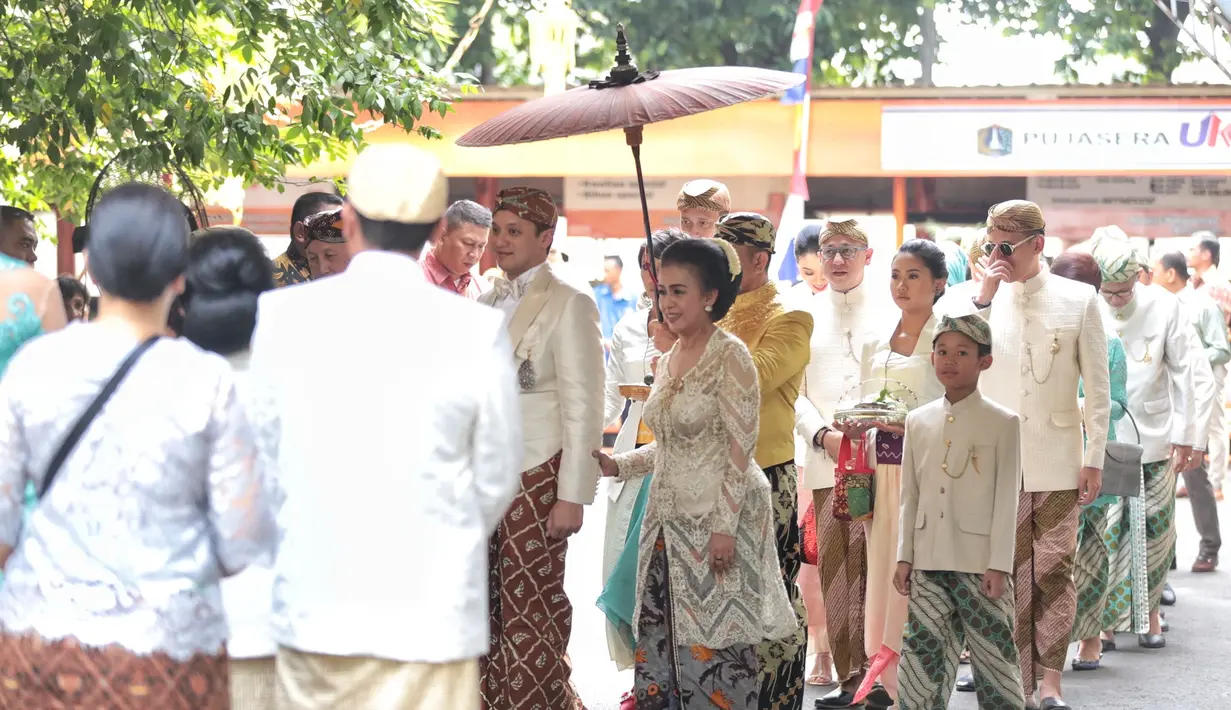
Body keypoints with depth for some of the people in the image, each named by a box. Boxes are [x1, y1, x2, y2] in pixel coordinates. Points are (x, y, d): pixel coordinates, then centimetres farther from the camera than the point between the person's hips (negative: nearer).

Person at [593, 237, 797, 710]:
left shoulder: (729, 356, -10)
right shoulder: (667, 361, 13)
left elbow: (741, 448, -14)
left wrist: (724, 527, -18)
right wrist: (616, 466, 7)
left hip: (716, 518, -8)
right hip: (668, 520, 8)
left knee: (714, 643, -6)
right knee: (660, 642, 6)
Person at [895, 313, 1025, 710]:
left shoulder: (1003, 423, -3)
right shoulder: (918, 421, 9)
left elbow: (1007, 498, -5)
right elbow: (910, 496, 12)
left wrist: (999, 565, -10)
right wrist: (905, 557, 7)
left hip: (980, 563, -4)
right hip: (928, 562, 4)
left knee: (993, 656, 0)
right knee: (923, 657, 4)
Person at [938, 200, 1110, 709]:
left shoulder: (1079, 300, 2)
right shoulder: (980, 299, 6)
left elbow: (1097, 388, 4)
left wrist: (1094, 457, -1)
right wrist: (984, 298, -12)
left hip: (1059, 461, -1)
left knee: (1054, 571, 1)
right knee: (1009, 574, 1)